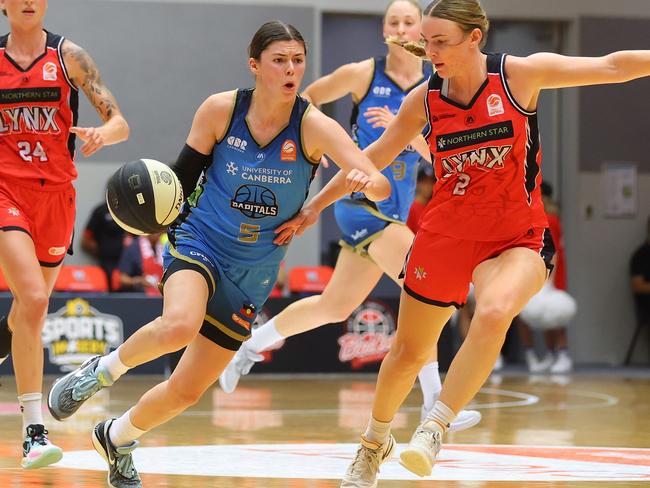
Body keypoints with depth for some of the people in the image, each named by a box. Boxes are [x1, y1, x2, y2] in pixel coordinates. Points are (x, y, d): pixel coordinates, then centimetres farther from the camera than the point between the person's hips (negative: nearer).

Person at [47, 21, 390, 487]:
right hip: (199, 242, -2)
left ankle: (118, 438, 37)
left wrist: (365, 181, -49)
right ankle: (105, 369, -7)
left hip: (252, 273, 2)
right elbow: (185, 172, 3)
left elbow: (381, 186, -26)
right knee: (180, 326, -37)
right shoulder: (220, 109, -12)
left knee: (187, 391, 8)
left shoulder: (314, 126, -16)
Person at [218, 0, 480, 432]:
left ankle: (252, 345, 40)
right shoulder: (363, 75, -7)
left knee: (335, 306, 18)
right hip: (361, 199, -6)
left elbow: (438, 153, -7)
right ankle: (433, 402, -22)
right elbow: (300, 100, 4)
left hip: (395, 208, 6)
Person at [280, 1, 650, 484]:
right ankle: (376, 442, 41)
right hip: (445, 236, 3)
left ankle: (435, 427, -22)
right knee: (408, 353, 13)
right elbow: (374, 157, 10)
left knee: (494, 312, -35)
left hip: (517, 239, -3)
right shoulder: (424, 99, -4)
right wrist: (318, 205, 14)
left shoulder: (521, 73, -12)